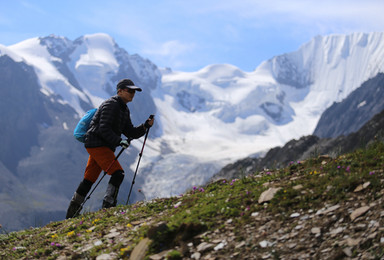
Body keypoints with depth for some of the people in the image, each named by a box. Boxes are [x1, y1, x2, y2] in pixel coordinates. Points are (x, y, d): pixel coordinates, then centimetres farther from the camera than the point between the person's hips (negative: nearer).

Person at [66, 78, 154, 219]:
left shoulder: (124, 110, 18)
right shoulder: (111, 105, -12)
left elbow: (131, 133, 15)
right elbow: (104, 129, -21)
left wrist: (145, 126, 1)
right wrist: (119, 141, -25)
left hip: (105, 147, 10)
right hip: (97, 144, -10)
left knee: (89, 179, 10)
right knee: (118, 173, -17)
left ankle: (72, 212, 15)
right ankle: (108, 205, -16)